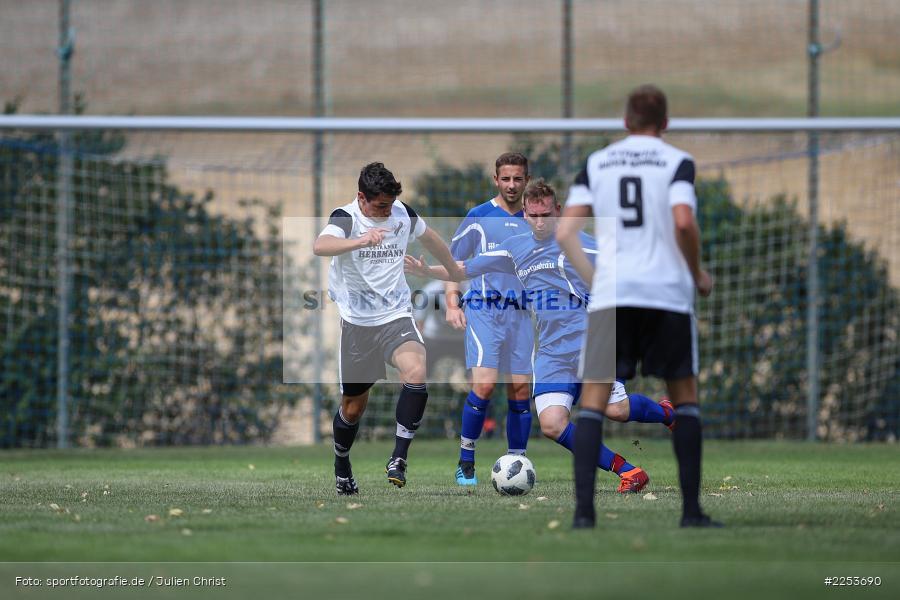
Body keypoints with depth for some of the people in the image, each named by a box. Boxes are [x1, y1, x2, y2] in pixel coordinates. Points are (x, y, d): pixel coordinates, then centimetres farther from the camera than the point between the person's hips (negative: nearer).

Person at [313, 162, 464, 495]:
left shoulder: (403, 214, -1)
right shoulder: (346, 218, -14)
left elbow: (430, 239, 22)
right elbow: (320, 246, -37)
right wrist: (361, 241, -54)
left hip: (396, 317, 2)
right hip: (356, 323, -2)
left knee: (416, 372, -28)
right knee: (353, 406, 8)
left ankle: (399, 458, -22)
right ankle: (342, 468, 37)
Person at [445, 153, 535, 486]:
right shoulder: (479, 217, 1)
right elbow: (454, 261, 5)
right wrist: (452, 304, -6)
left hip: (521, 314, 4)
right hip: (483, 311, -4)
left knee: (520, 390, 0)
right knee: (484, 385, -16)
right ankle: (465, 463, -3)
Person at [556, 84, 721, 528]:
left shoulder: (596, 164, 12)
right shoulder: (676, 162, 3)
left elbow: (565, 233, 3)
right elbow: (683, 222, -13)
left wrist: (594, 279, 13)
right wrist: (698, 274, 2)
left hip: (610, 295, 1)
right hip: (667, 292, -1)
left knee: (593, 400, 3)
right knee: (685, 397, 11)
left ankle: (583, 508, -10)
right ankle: (691, 510, 5)